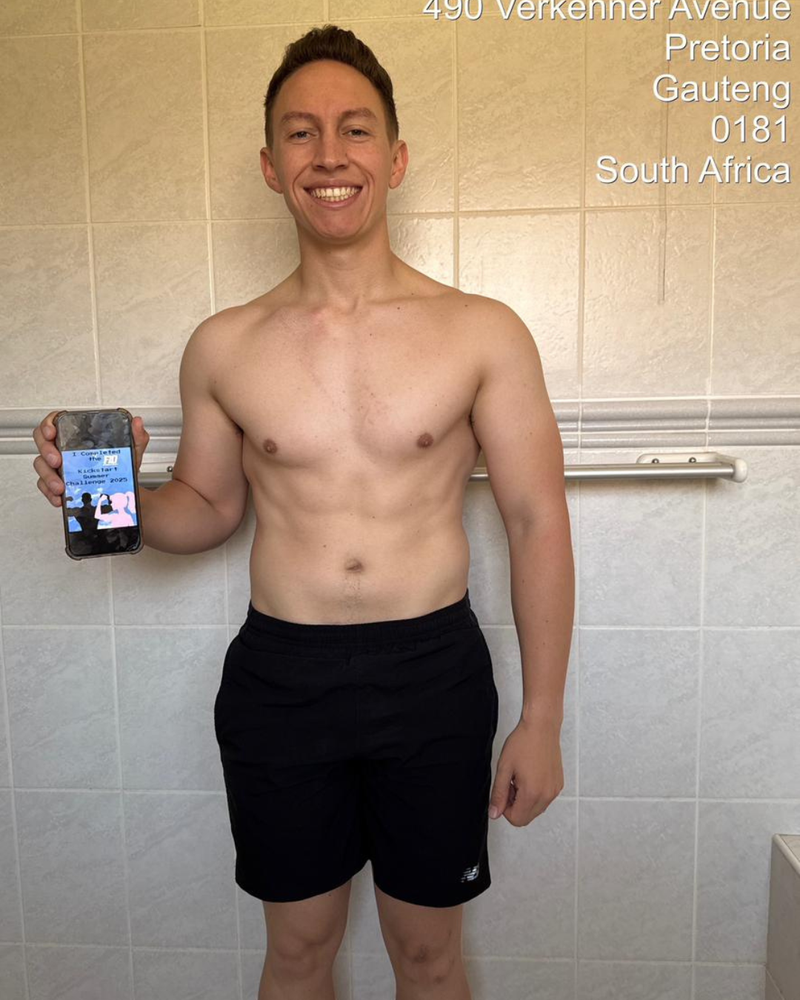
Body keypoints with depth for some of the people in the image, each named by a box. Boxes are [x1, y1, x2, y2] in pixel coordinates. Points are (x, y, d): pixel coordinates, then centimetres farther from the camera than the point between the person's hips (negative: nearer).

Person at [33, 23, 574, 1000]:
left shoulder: (483, 332, -5)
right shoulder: (223, 347, 0)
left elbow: (537, 523, -3)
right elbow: (207, 508, 11)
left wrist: (541, 720, -3)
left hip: (434, 673, -1)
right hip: (278, 680, 2)